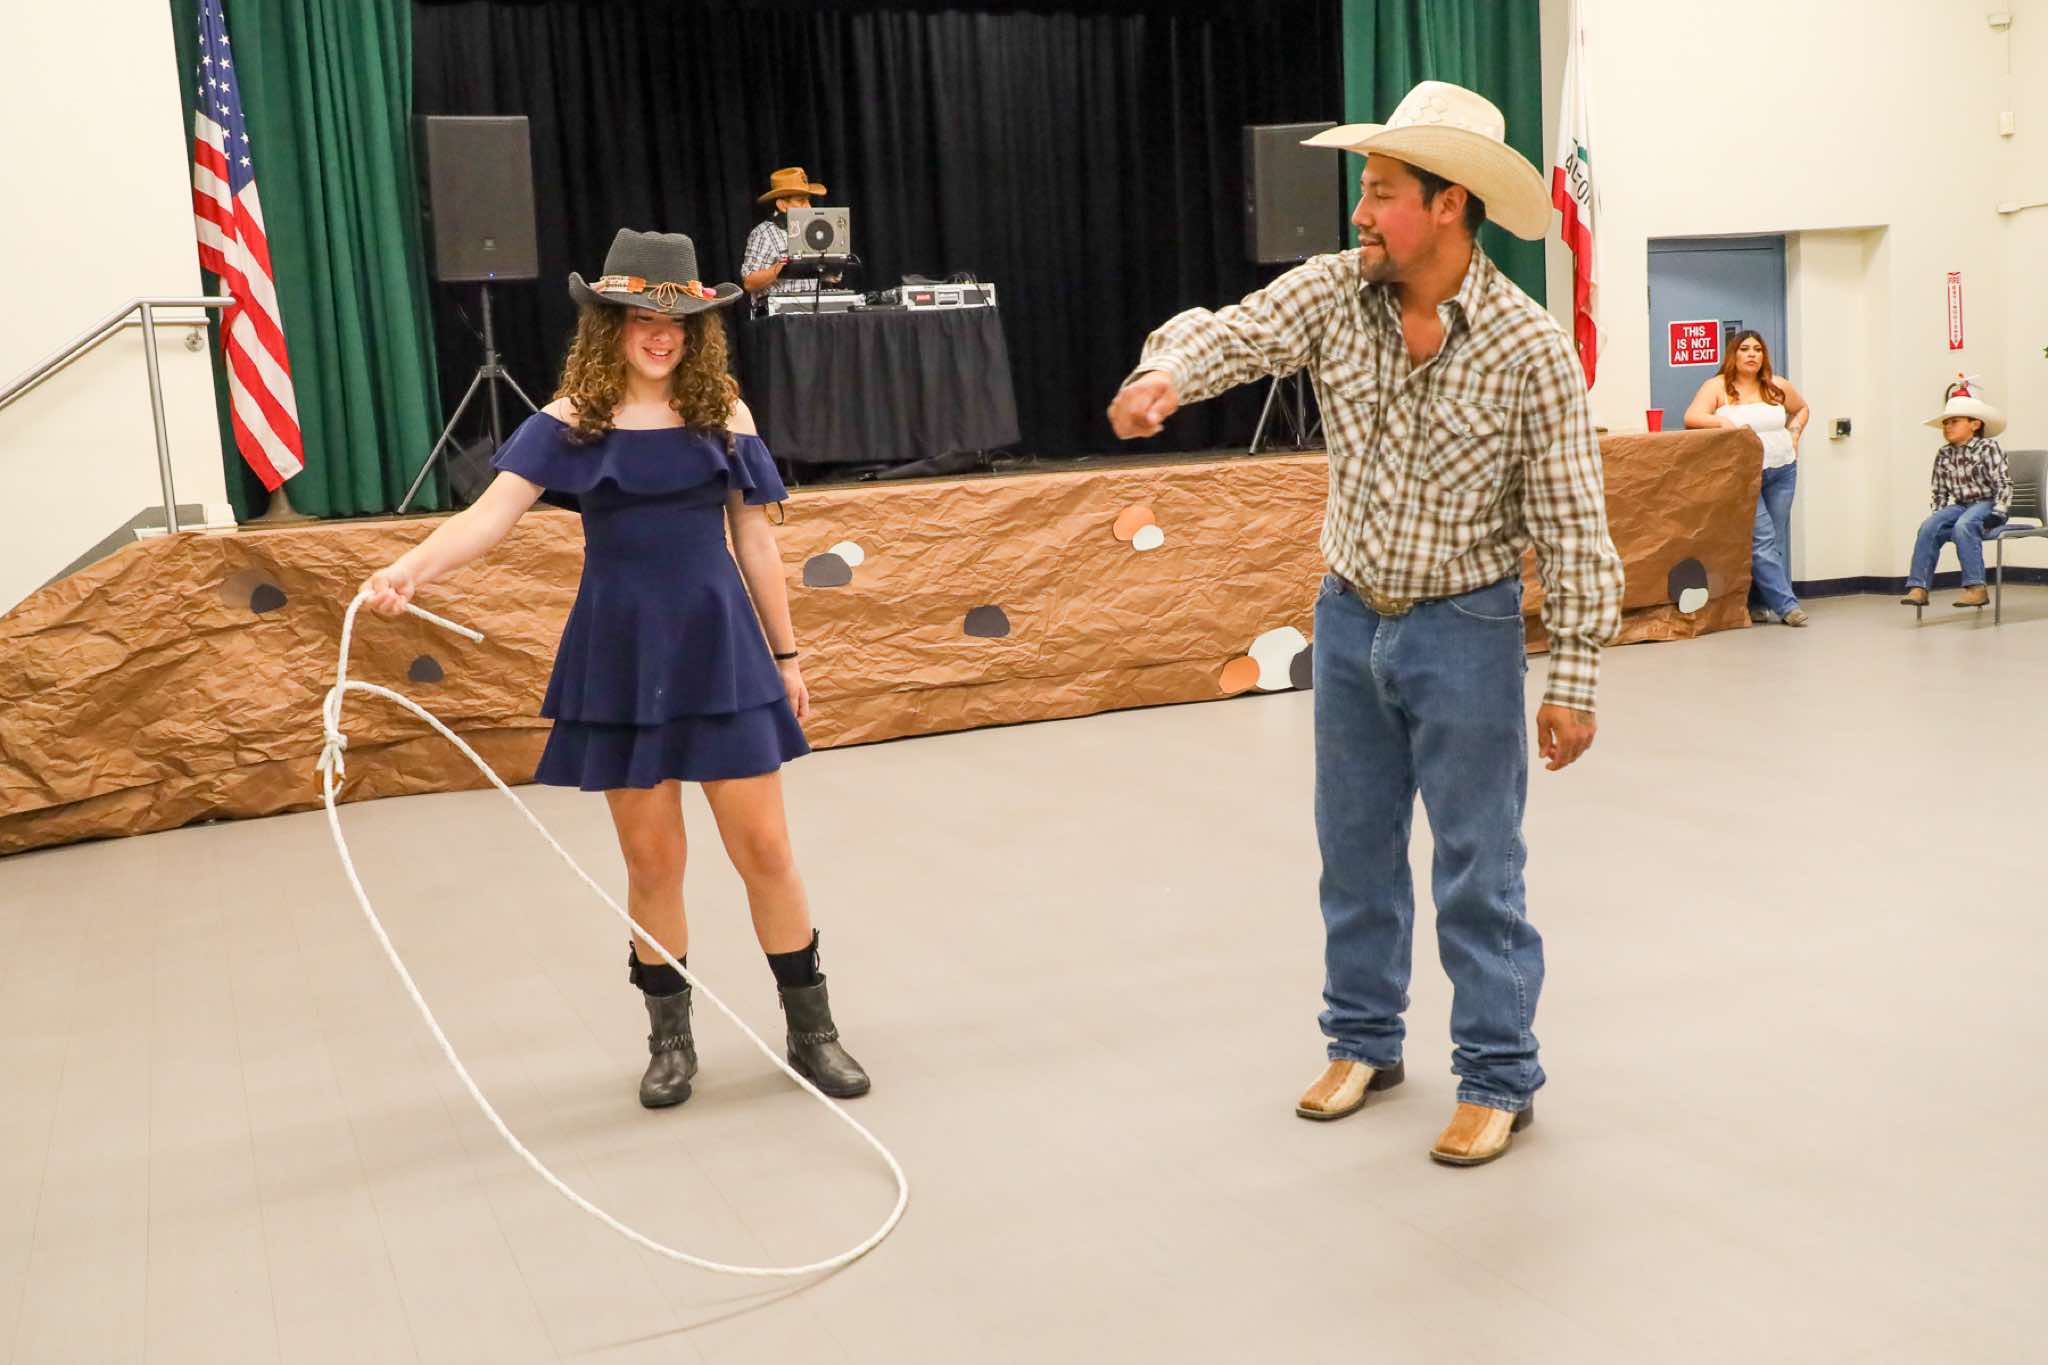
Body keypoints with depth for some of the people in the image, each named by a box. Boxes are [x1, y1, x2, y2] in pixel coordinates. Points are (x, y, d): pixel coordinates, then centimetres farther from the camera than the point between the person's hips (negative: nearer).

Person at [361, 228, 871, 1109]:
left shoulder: (723, 415, 2)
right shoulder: (571, 420, -3)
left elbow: (755, 543, 8)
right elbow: (491, 513, -15)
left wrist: (785, 654, 10)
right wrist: (410, 567, -33)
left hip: (719, 646, 1)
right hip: (621, 654, -1)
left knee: (763, 846, 3)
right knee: (651, 859, 7)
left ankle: (812, 1030, 18)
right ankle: (670, 1038, 25)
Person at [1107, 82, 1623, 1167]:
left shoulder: (1530, 350, -15)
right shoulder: (1334, 291, -5)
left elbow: (1573, 528, -12)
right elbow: (1228, 333, -18)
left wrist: (1573, 681, -12)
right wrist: (1166, 372, -43)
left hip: (1463, 630, -4)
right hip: (1348, 618, 5)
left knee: (1478, 867, 3)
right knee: (1355, 850, 15)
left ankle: (1498, 1080, 19)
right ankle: (1363, 1042, 33)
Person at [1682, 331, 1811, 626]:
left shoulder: (1778, 386, 9)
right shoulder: (1717, 387, -3)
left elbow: (1803, 409, 26)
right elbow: (1691, 417, -15)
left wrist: (1794, 434, 10)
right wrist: (1723, 421, -29)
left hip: (1782, 471, 5)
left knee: (1777, 538, 4)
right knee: (1761, 539, -13)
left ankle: (1761, 604, 11)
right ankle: (1786, 604, -11)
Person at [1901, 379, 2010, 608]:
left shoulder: (1988, 448, -7)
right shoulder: (1943, 455, 7)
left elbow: (2003, 484, -11)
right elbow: (1940, 492, 15)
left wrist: (1997, 514, -21)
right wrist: (1939, 515, 2)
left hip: (1988, 504, -5)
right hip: (1961, 505, 5)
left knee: (1963, 525, -35)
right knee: (1929, 526, -21)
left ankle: (1976, 587, -35)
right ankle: (1918, 586, -25)